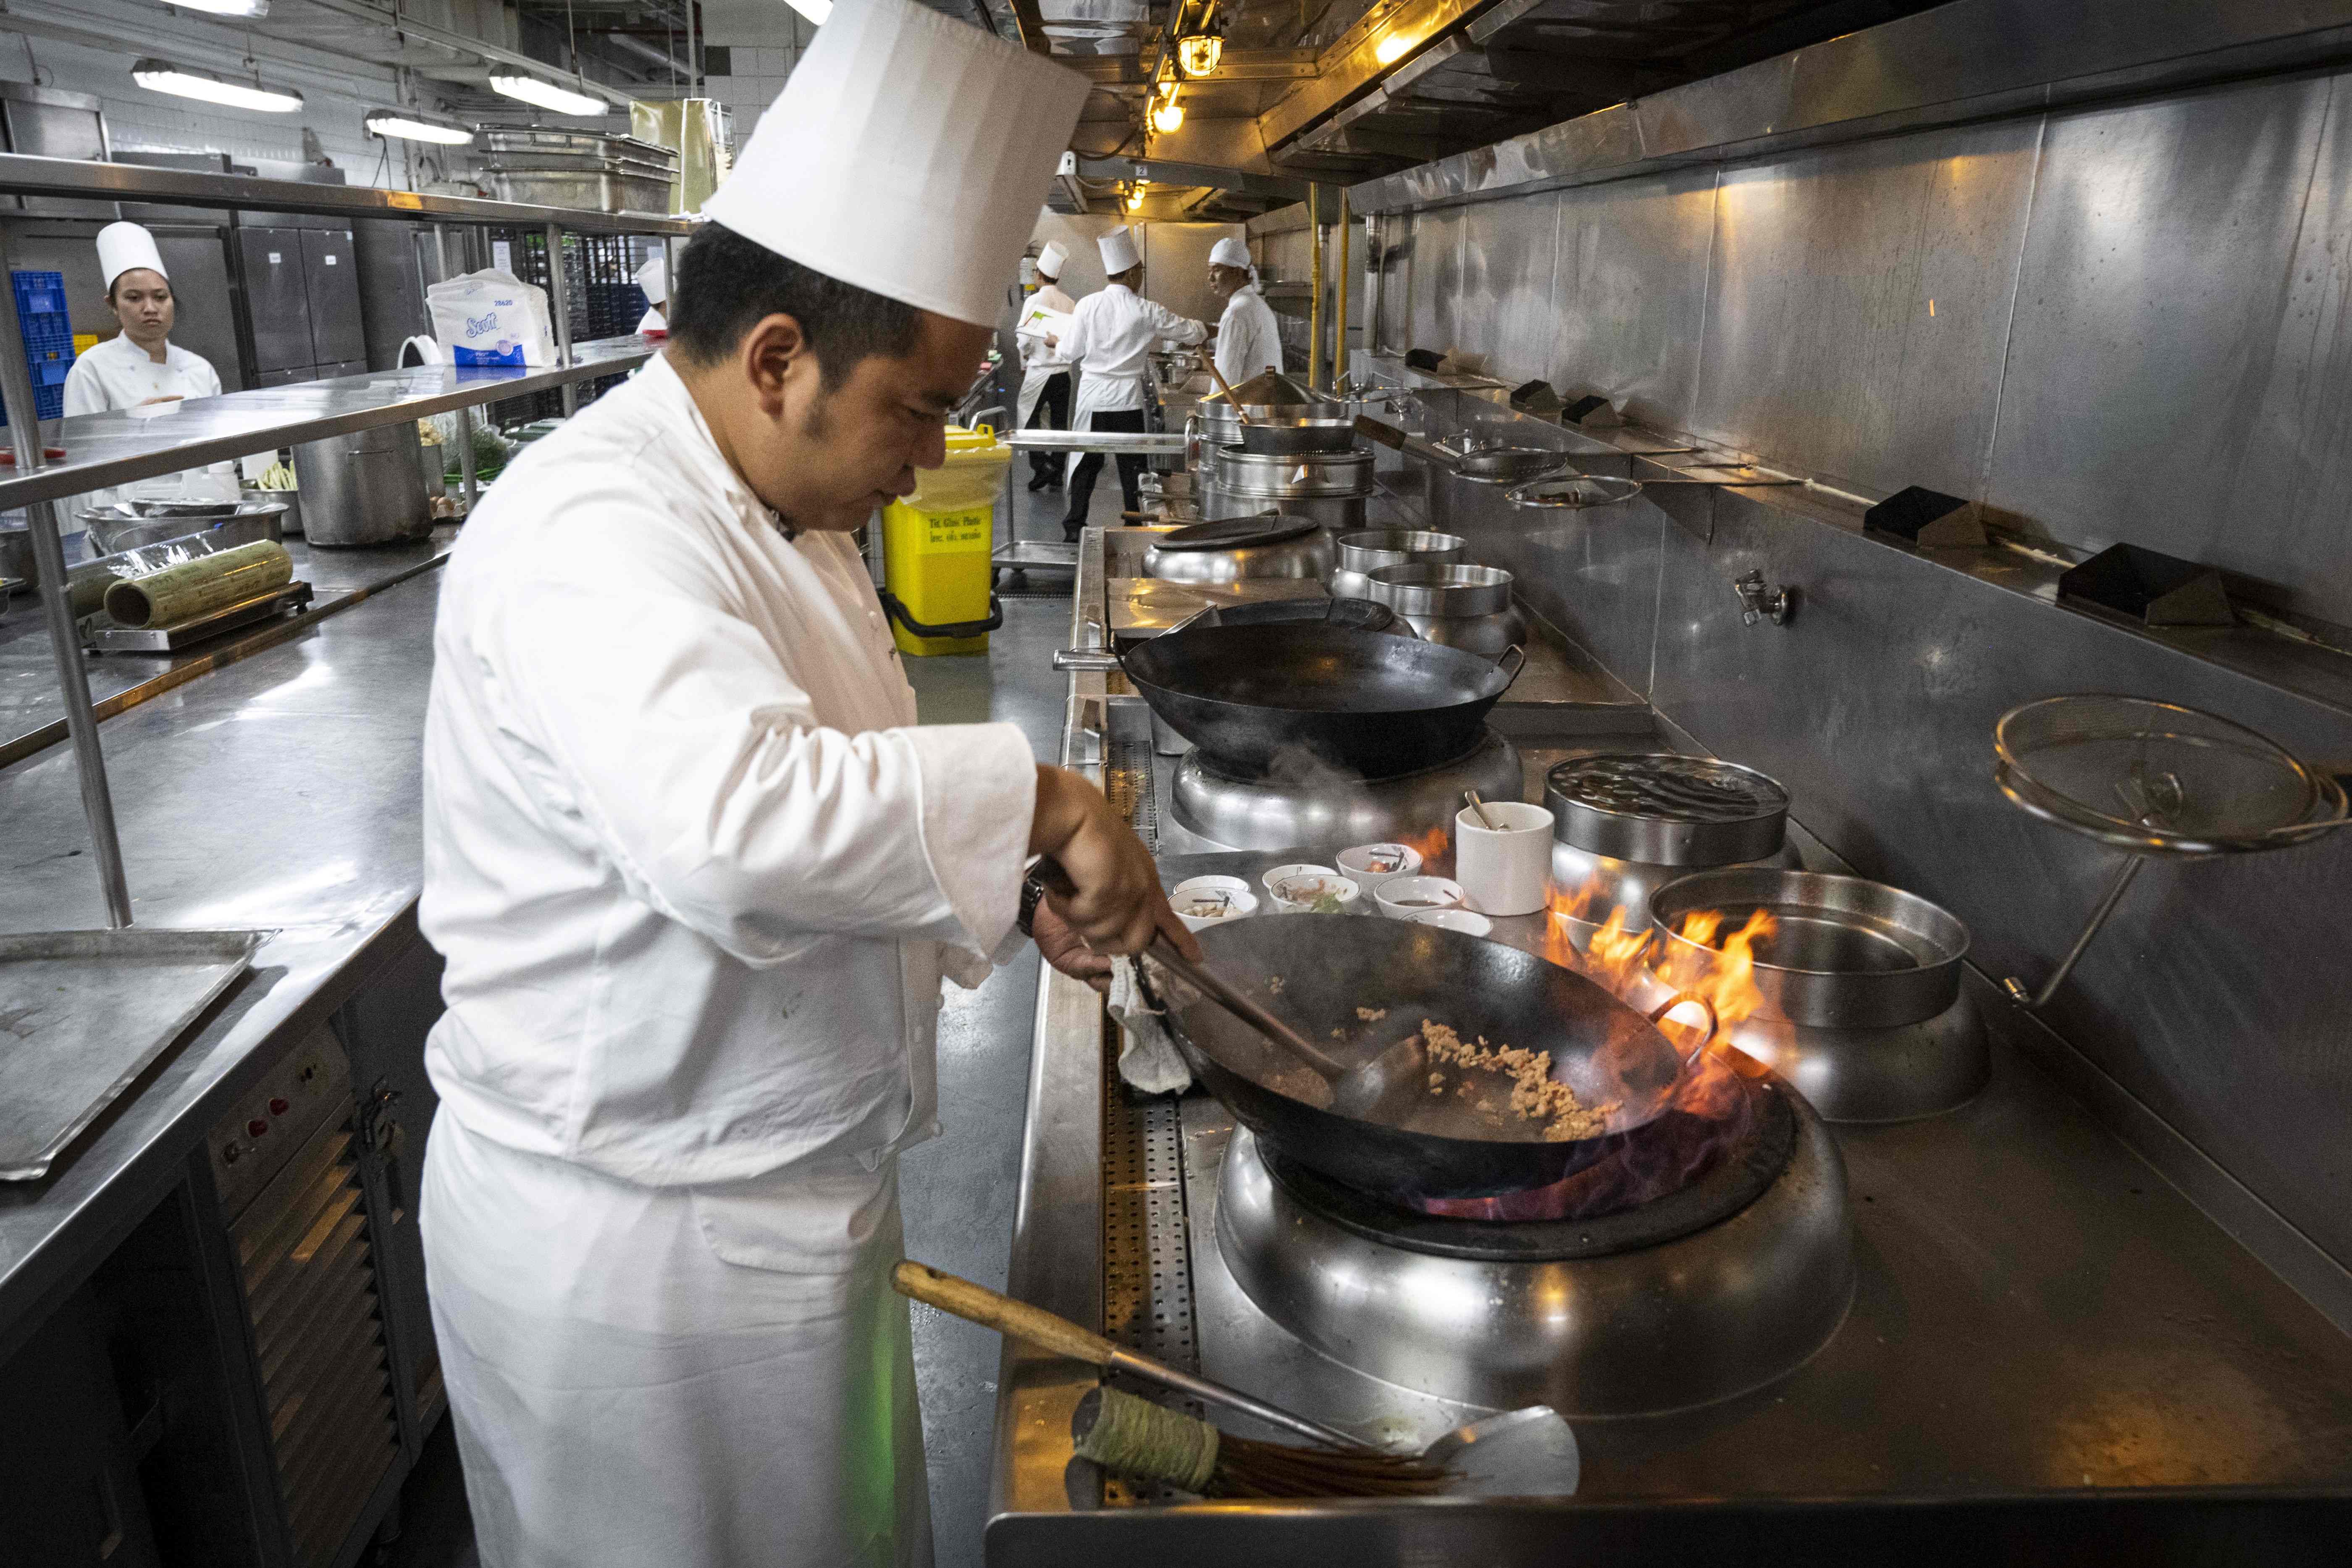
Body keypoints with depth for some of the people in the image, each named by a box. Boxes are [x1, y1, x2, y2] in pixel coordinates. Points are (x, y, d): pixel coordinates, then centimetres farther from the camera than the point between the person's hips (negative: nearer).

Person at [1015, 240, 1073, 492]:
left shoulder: (1034, 301, -12)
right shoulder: (1069, 303, 2)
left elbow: (1024, 339, -12)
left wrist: (1023, 366, 4)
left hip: (1039, 371, -5)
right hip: (1064, 371, 5)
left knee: (1029, 416, 9)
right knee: (1060, 422, 10)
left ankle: (1041, 465, -6)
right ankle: (1057, 476, 14)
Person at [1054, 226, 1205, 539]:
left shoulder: (1087, 305, -5)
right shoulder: (1147, 311, -7)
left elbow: (1072, 353, -1)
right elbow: (1190, 333, 2)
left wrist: (1057, 343, 21)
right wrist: (1213, 329, 24)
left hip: (1092, 397, 2)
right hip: (1127, 398, -1)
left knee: (1087, 464, 10)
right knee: (1132, 467, 8)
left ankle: (1074, 526, 13)